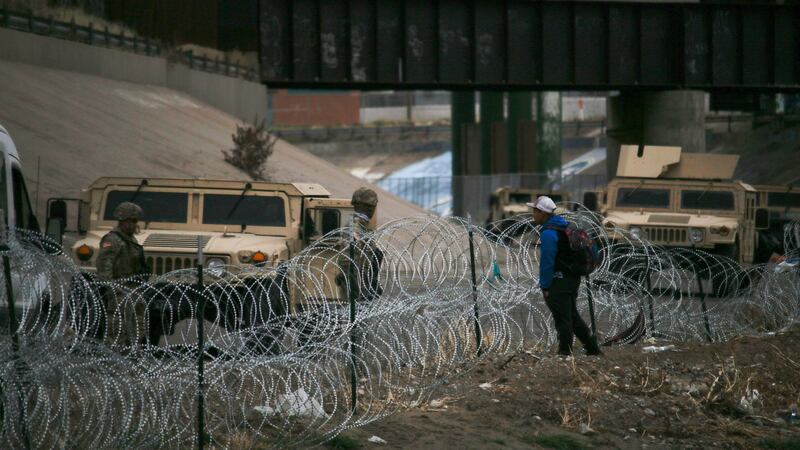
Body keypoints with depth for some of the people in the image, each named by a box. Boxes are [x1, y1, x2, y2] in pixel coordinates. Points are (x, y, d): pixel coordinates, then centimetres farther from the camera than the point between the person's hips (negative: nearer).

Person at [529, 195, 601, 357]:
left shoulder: (548, 233, -17)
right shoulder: (565, 226, 14)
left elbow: (547, 262, -19)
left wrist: (544, 286, -13)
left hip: (559, 282, -10)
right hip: (573, 277, 10)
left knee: (562, 318, -4)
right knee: (572, 316, 18)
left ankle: (565, 352, -1)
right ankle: (592, 348, 20)